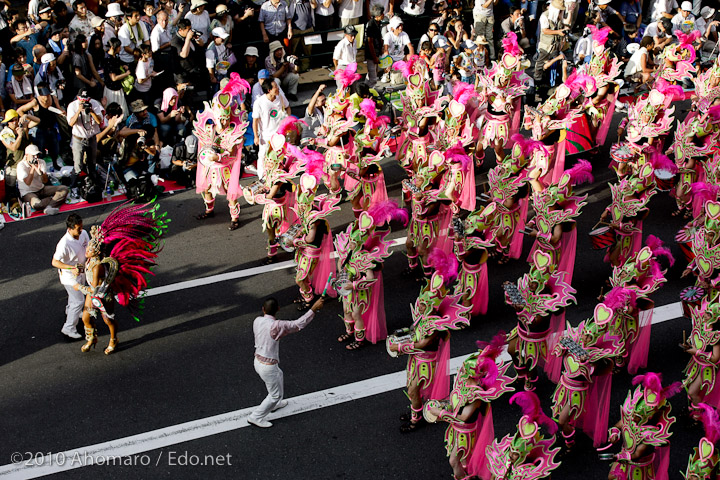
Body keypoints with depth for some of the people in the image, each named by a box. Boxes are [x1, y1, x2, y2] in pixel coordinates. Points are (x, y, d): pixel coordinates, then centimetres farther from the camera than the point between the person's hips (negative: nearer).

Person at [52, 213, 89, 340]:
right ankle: (69, 328, 15)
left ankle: (70, 311, 61)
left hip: (81, 271, 8)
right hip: (70, 275, -8)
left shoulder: (83, 234, -14)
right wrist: (72, 267, -40)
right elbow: (55, 262, -30)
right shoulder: (64, 244, -35)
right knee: (79, 300, -1)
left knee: (75, 294, 31)